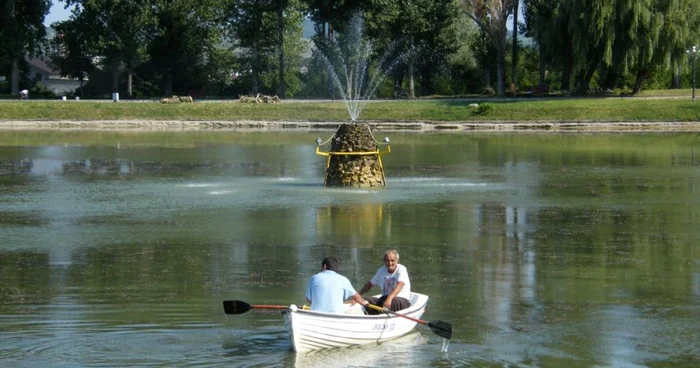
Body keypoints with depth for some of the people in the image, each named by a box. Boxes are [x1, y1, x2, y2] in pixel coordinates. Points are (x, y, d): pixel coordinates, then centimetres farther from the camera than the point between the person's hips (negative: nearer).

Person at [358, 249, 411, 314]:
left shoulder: (401, 269, -8)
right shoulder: (381, 271, 10)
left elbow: (400, 285, -26)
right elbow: (369, 284, 20)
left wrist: (389, 298, -42)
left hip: (402, 300, -5)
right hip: (384, 299, 5)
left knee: (394, 301, -40)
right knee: (367, 301, -22)